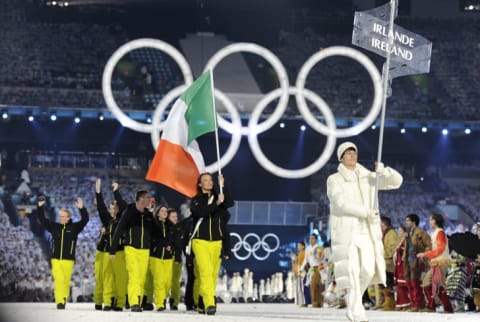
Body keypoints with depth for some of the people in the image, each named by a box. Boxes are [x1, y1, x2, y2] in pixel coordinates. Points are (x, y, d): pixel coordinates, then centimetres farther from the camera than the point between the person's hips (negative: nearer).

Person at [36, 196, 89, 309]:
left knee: (66, 281, 1)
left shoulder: (74, 228, 4)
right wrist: (40, 207, 1)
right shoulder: (54, 227, 10)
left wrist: (82, 209, -19)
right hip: (56, 259, 1)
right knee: (58, 279, -13)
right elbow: (42, 219, 11)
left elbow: (85, 220, -6)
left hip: (68, 260, -1)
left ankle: (64, 300, 13)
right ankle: (59, 301, -16)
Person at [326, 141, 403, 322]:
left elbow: (396, 181, 6)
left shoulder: (368, 177, 13)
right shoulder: (334, 180, 0)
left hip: (366, 231, 4)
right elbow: (342, 203, -15)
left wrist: (384, 171, -15)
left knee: (368, 270, -5)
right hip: (345, 231, -4)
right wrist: (366, 212, -21)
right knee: (352, 271, -14)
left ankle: (352, 299, 19)